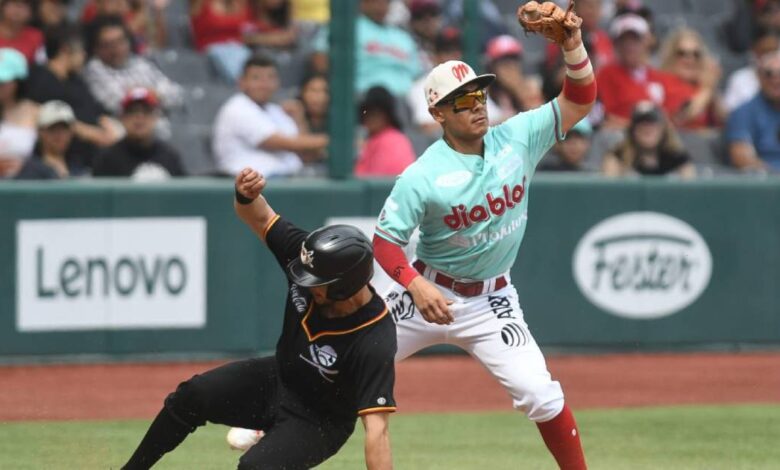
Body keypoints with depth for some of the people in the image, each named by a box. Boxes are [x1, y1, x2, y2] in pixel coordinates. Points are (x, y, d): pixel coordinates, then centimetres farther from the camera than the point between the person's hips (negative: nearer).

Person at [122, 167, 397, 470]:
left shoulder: (374, 342, -37)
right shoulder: (311, 261, -21)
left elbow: (376, 428, -41)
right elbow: (260, 218, -10)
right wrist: (245, 196, -35)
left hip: (317, 422, -6)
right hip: (276, 378, 6)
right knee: (192, 396, -11)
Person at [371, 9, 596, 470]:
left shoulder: (517, 139, -7)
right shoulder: (422, 177, -17)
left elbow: (579, 100, -9)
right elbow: (384, 241, -14)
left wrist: (573, 45, -27)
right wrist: (415, 285, -32)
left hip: (492, 301, 2)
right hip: (428, 291, -2)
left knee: (539, 393, -13)